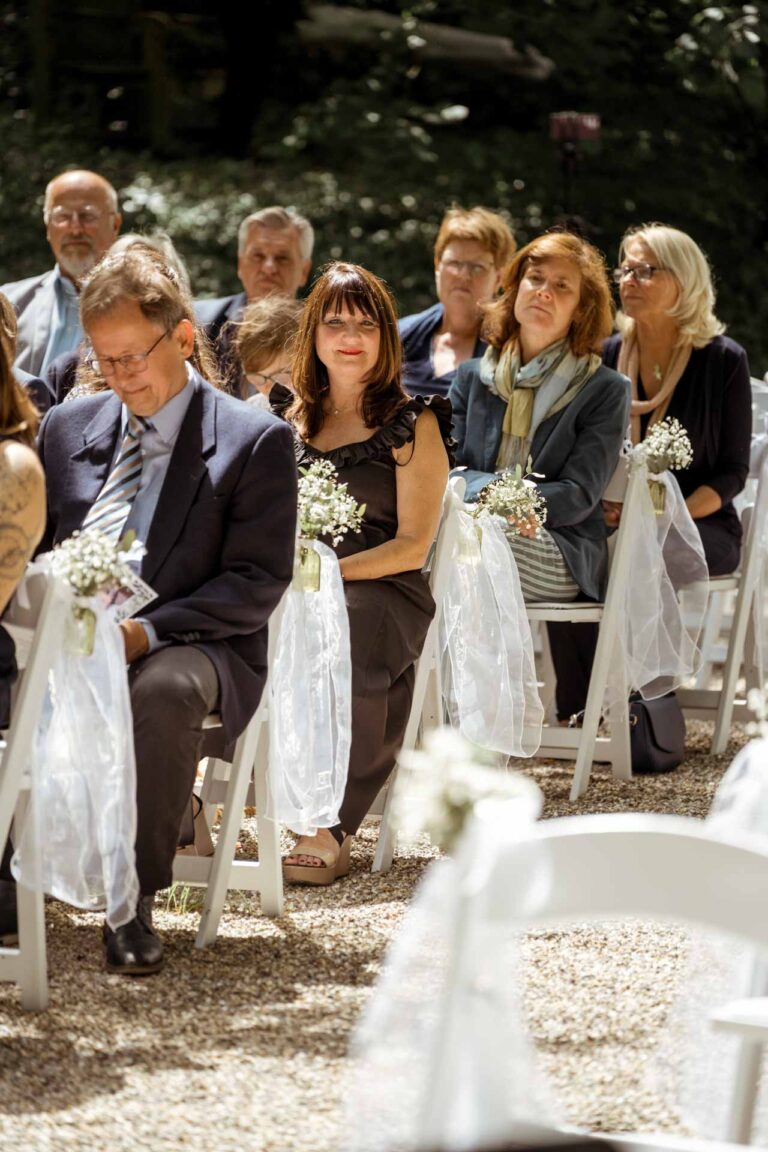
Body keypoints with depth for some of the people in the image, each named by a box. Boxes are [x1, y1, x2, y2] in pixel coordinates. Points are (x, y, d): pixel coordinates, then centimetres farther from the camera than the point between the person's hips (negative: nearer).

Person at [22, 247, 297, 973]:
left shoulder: (257, 442, -1)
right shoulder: (67, 428, 16)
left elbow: (259, 580, -6)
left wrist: (148, 630, -19)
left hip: (189, 645, -4)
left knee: (165, 690, -39)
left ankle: (135, 899, -28)